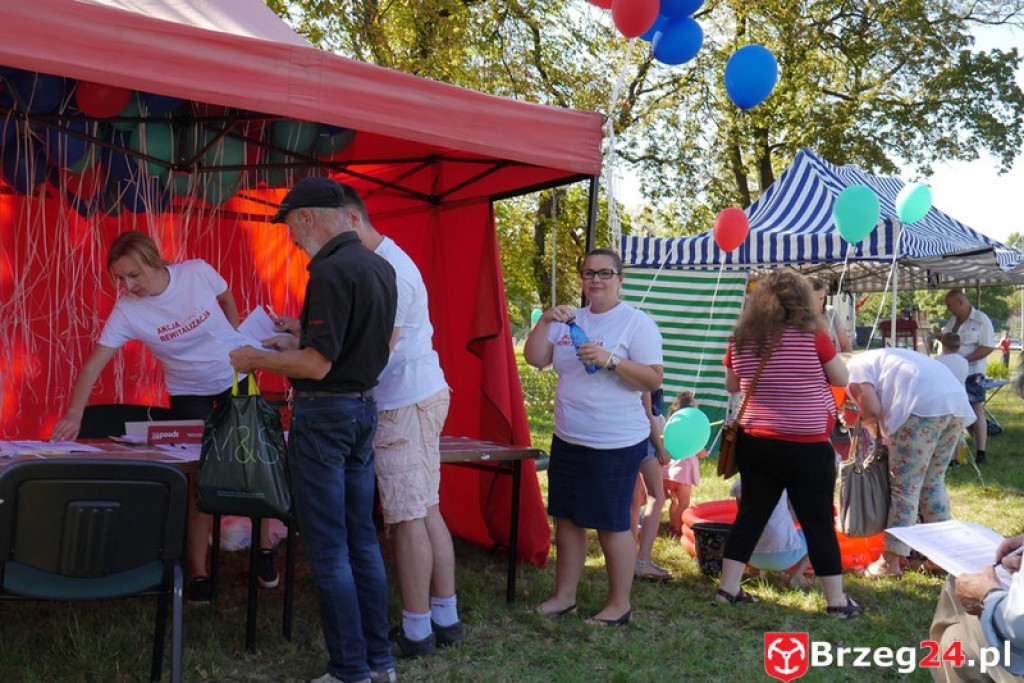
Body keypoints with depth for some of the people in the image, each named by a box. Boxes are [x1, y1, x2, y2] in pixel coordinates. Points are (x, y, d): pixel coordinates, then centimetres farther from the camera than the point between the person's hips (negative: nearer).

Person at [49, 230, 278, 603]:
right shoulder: (127, 310, -21)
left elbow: (226, 299, 1)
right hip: (188, 394, 0)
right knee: (197, 477, -4)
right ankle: (198, 573, 8)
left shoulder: (199, 272, -21)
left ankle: (265, 549, 25)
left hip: (234, 379, 1)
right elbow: (94, 363, -24)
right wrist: (74, 413, -36)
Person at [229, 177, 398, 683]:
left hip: (325, 413, -9)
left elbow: (318, 364, -22)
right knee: (361, 539, 15)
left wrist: (256, 359, -8)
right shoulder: (380, 267, 9)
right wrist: (298, 341, 22)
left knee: (328, 551, 1)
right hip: (364, 408, 9)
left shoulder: (332, 271, -19)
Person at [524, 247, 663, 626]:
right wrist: (545, 322, -9)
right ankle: (564, 595, 26)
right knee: (567, 519, 13)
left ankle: (619, 604, 15)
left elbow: (654, 379, -14)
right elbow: (534, 358, 5)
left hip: (616, 443, -6)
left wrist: (611, 360, -26)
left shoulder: (637, 323, -7)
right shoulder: (569, 320, 10)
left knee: (612, 524, 0)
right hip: (567, 439, 7)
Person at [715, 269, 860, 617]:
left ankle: (728, 588, 19)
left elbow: (731, 385, 14)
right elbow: (842, 379, 0)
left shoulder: (742, 339, 0)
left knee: (750, 514, 14)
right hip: (807, 447, -4)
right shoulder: (813, 336, -12)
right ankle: (837, 601, 15)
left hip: (755, 443, 4)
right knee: (818, 523, 6)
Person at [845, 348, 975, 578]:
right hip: (957, 402, 8)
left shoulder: (854, 369, 12)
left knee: (904, 487, -1)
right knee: (933, 482, 19)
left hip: (923, 406, -8)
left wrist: (862, 423, 17)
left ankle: (891, 561, 4)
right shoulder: (883, 360, 36)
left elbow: (872, 410, -2)